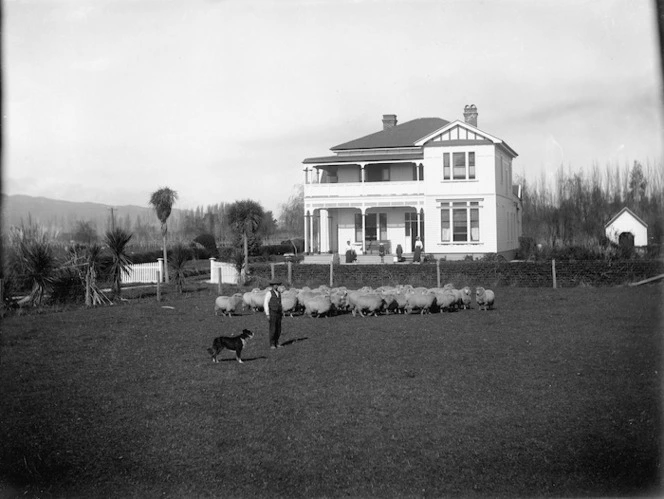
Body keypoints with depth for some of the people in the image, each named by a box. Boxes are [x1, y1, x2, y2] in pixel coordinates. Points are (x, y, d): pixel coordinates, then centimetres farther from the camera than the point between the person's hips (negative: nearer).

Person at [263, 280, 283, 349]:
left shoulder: (279, 293, 11)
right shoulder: (269, 293, -11)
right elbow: (265, 304, -12)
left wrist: (282, 312, 15)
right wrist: (267, 315, -16)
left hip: (278, 314, 6)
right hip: (272, 313, -6)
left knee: (278, 329, 7)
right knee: (272, 329, -6)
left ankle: (276, 343, 17)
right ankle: (272, 344, 2)